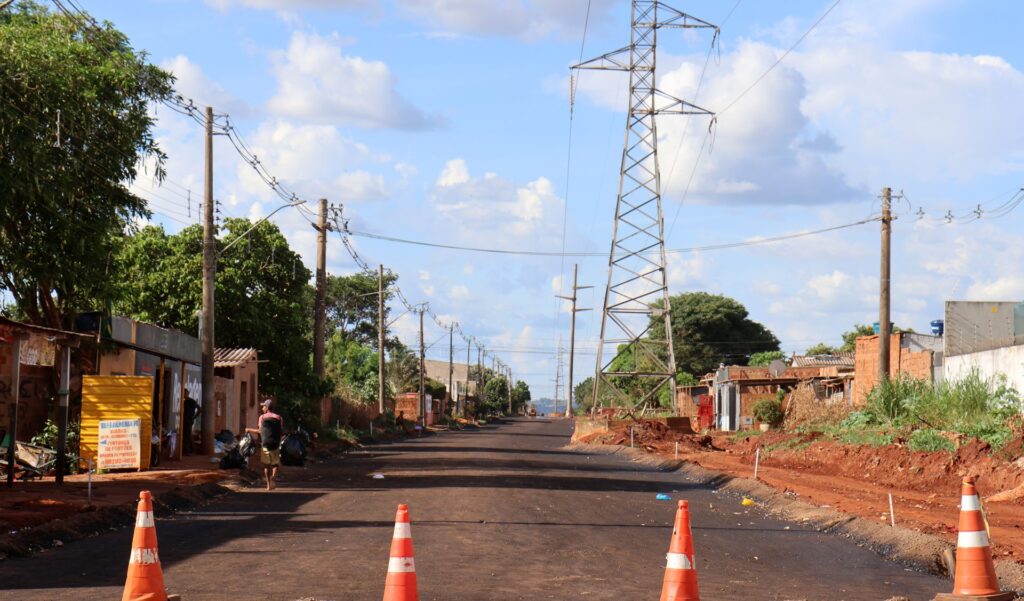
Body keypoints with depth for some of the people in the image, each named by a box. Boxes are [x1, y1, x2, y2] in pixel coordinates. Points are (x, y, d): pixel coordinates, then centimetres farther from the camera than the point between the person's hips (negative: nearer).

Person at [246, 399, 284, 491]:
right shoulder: (279, 418, 4)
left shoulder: (262, 417, 0)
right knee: (275, 463, 12)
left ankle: (269, 484, 4)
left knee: (266, 465, 10)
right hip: (275, 444, 1)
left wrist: (249, 430, 14)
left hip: (265, 444, -1)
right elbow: (282, 432, 3)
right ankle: (273, 476, -17)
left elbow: (260, 431, -1)